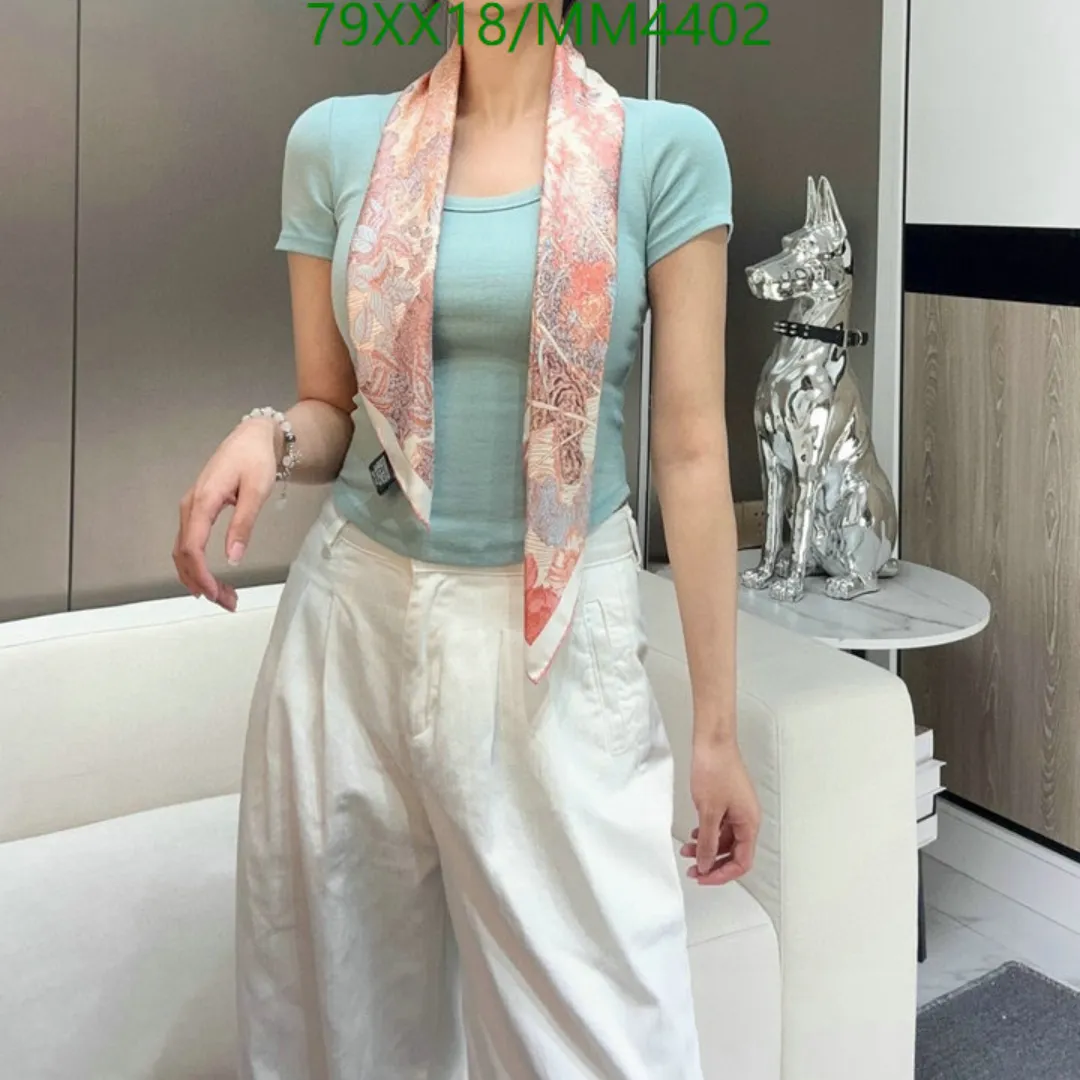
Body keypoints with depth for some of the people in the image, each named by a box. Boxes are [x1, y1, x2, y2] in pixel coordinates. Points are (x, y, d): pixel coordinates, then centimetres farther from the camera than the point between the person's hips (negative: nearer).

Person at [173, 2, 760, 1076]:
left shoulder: (665, 150, -2)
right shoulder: (335, 141, 4)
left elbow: (691, 447, -4)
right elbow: (331, 412, 11)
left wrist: (717, 726, -3)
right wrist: (265, 439, -14)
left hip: (561, 636, -2)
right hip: (355, 620, 2)